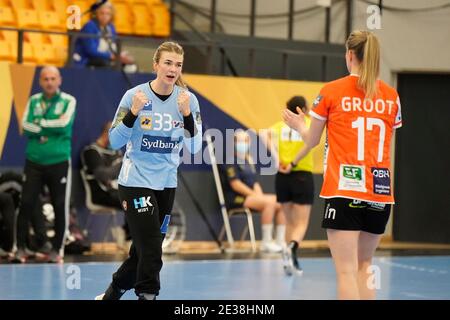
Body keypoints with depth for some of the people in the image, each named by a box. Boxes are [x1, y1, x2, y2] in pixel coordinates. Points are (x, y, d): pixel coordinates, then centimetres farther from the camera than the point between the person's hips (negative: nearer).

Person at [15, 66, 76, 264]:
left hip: (59, 161, -2)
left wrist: (40, 123, -6)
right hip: (34, 160, 2)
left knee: (60, 206, 1)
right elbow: (26, 127, -3)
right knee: (26, 204, -3)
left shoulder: (68, 101, 1)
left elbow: (64, 124, -14)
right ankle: (20, 247, 4)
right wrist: (52, 127, -12)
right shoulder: (33, 101, 9)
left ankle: (57, 249, 12)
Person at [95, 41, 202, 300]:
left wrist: (187, 114, -20)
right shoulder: (135, 95, -10)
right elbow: (115, 142, -9)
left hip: (167, 184, 4)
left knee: (143, 252, 13)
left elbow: (194, 147, -5)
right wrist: (133, 112, -24)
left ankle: (111, 295, 33)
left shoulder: (188, 99, -2)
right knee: (151, 252, -13)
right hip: (136, 182, -4)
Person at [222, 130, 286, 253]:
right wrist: (255, 195, -18)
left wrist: (260, 195, -4)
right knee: (269, 202, -29)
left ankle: (280, 242, -9)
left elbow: (254, 183, 16)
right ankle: (266, 242, -26)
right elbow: (235, 184, -15)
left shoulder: (247, 160, 20)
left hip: (250, 196, 9)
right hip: (236, 198, -9)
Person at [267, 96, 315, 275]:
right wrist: (294, 163, -17)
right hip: (302, 176, -3)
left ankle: (292, 262, 18)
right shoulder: (309, 123, 2)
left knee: (290, 222, 17)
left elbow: (268, 135, -12)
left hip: (282, 177, 3)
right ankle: (291, 248, -30)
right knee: (302, 224, -1)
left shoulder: (280, 125, 10)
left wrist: (277, 160, -15)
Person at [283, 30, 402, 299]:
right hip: (381, 192, 4)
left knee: (347, 271, -7)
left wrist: (299, 125, 29)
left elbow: (312, 140, 8)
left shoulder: (332, 91, -2)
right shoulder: (391, 96, 6)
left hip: (344, 190, -4)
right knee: (364, 265, 15)